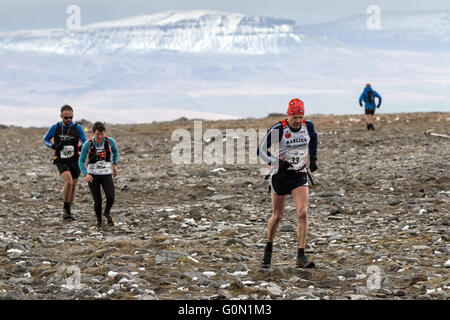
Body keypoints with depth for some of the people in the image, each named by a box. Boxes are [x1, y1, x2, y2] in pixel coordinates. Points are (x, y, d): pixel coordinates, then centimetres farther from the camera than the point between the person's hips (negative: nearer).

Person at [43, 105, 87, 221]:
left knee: (73, 187, 8)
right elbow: (45, 139, 10)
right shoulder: (55, 128, -2)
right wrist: (53, 146, -10)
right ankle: (65, 207, -7)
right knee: (69, 182, -25)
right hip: (61, 162, -3)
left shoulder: (77, 128, -1)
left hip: (74, 161, 3)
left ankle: (68, 212, 25)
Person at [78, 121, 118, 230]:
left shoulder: (110, 141, -11)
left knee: (110, 197, -16)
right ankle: (99, 220, 22)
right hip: (92, 175, -1)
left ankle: (107, 212, 17)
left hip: (106, 174, 1)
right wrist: (85, 174, -24)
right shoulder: (87, 144, -15)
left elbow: (115, 150, 13)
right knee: (97, 200, -6)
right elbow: (81, 161, -8)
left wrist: (114, 164, 6)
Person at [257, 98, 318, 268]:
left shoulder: (308, 126, -5)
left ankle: (301, 257, -13)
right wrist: (276, 162, -29)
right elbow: (261, 150, -14)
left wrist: (313, 158, 12)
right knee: (277, 216, 8)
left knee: (303, 213, -14)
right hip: (280, 175, -2)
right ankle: (268, 251, 33)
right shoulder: (277, 129, -17)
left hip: (299, 175, 2)